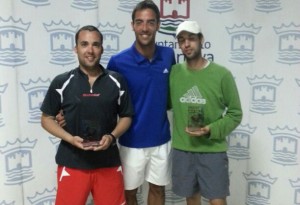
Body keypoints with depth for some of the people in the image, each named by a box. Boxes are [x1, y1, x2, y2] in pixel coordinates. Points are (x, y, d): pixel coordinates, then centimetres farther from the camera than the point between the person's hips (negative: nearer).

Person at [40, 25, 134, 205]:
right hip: (72, 163, -1)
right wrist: (70, 138, -14)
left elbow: (126, 116, 7)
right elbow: (47, 118, 2)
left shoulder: (117, 81, 0)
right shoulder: (62, 82, -4)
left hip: (108, 162, 2)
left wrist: (112, 136, -12)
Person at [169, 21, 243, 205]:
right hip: (181, 150, 3)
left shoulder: (222, 74, -7)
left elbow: (235, 113, -3)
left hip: (213, 150, -2)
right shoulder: (174, 72, 1)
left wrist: (211, 130, -16)